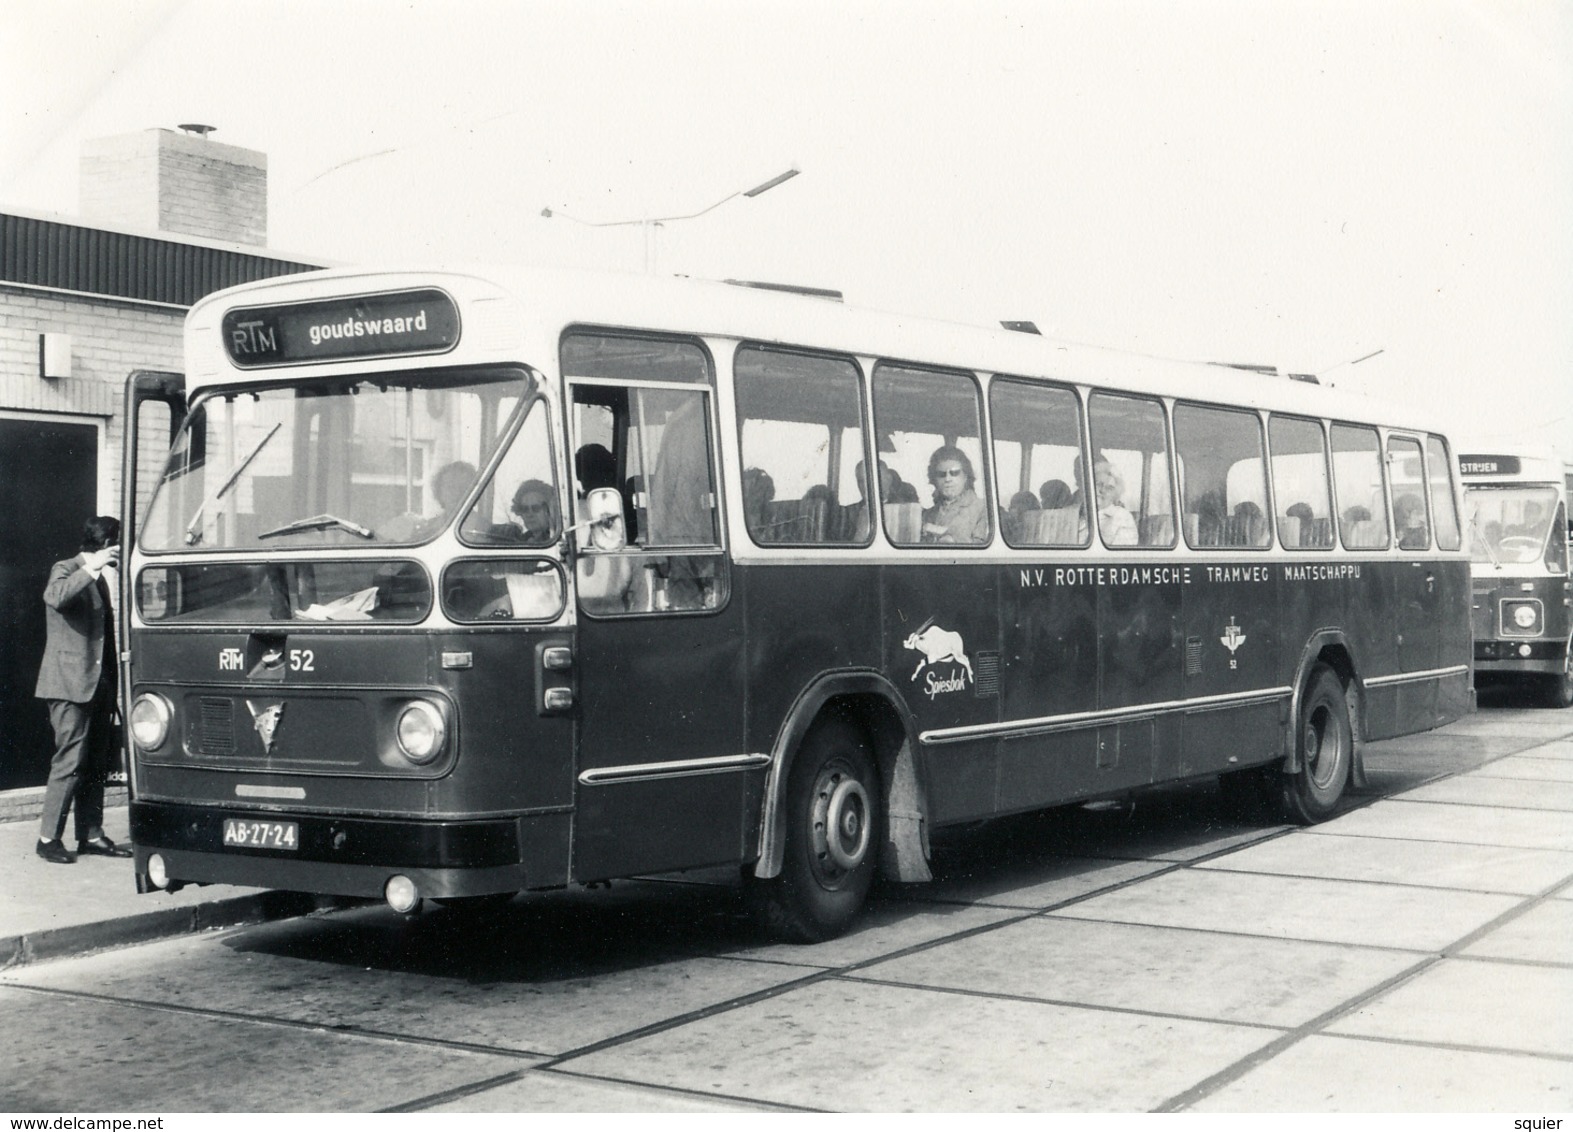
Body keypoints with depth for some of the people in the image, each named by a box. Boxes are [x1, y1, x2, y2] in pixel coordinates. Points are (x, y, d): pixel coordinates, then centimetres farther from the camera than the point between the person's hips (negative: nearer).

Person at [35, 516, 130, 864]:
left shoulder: (99, 577, 20)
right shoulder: (66, 570, -4)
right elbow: (55, 596, -28)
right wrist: (91, 568, -28)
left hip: (98, 685, 8)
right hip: (70, 683, -8)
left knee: (97, 763, 8)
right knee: (70, 760, -11)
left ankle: (91, 835, 12)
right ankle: (48, 837, -5)